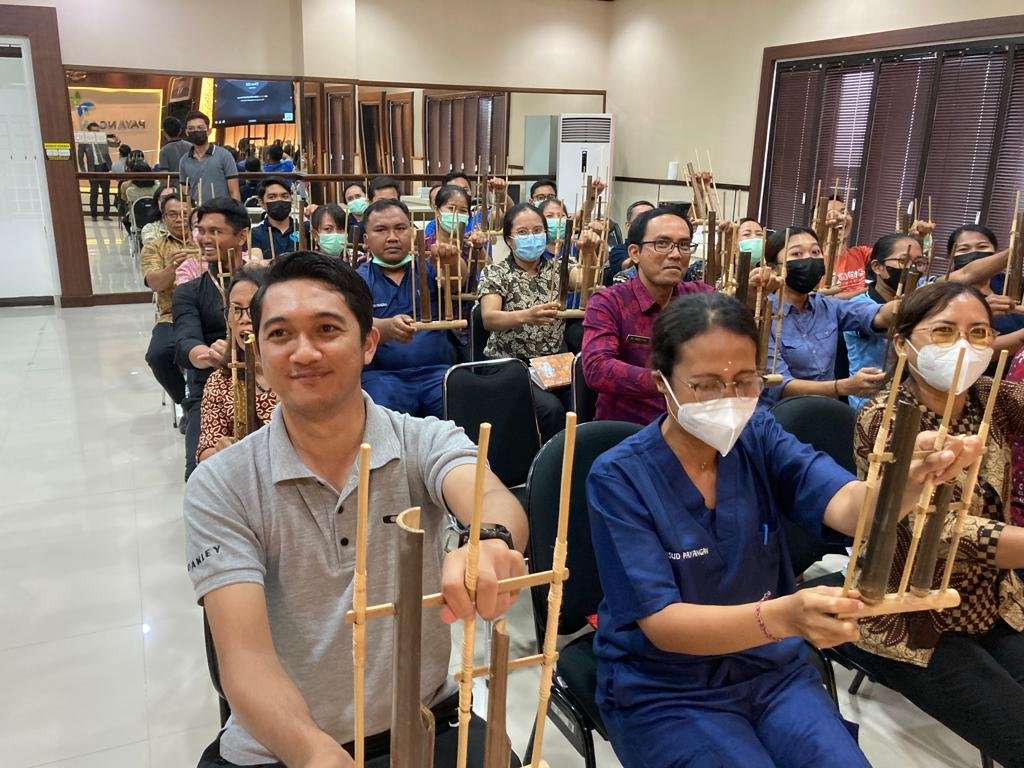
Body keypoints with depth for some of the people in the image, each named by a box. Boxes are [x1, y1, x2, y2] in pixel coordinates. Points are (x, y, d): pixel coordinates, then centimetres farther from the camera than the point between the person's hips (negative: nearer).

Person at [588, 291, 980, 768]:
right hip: (664, 691, -4)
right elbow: (662, 624, -24)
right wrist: (782, 617, -41)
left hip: (770, 669, 4)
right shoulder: (619, 477, -19)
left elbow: (848, 506, -22)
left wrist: (912, 479, -45)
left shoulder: (759, 437, -6)